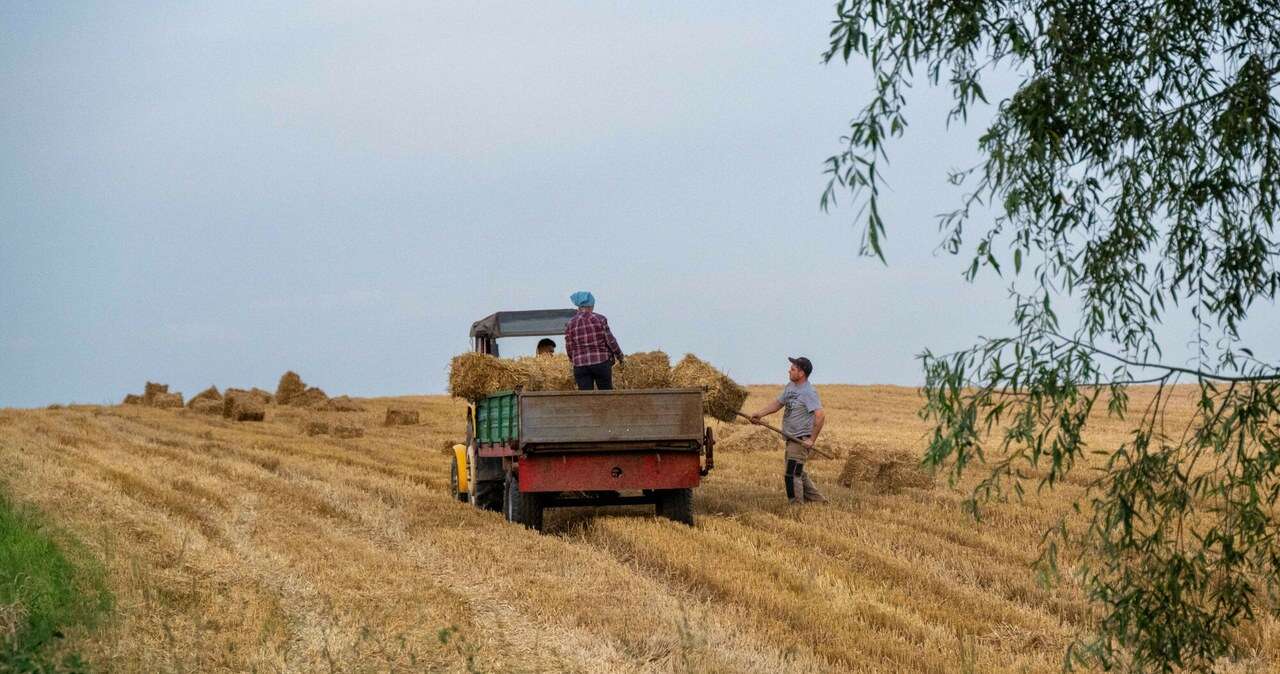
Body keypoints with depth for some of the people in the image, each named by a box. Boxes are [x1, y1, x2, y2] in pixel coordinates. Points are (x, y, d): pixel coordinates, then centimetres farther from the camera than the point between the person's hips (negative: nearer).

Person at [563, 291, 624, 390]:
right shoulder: (600, 319, -4)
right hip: (602, 363, -1)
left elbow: (569, 349, 2)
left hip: (581, 365, 1)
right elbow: (610, 341, -2)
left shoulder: (570, 324, 0)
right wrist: (619, 355, 14)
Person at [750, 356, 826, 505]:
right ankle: (817, 501, 30)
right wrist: (759, 414, 7)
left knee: (793, 475, -9)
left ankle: (796, 506, -3)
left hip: (801, 440, -10)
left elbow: (820, 416, -28)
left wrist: (811, 440, -26)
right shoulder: (790, 386, 9)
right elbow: (778, 403, 20)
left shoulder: (809, 392, -20)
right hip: (792, 438, 10)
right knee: (799, 473, 20)